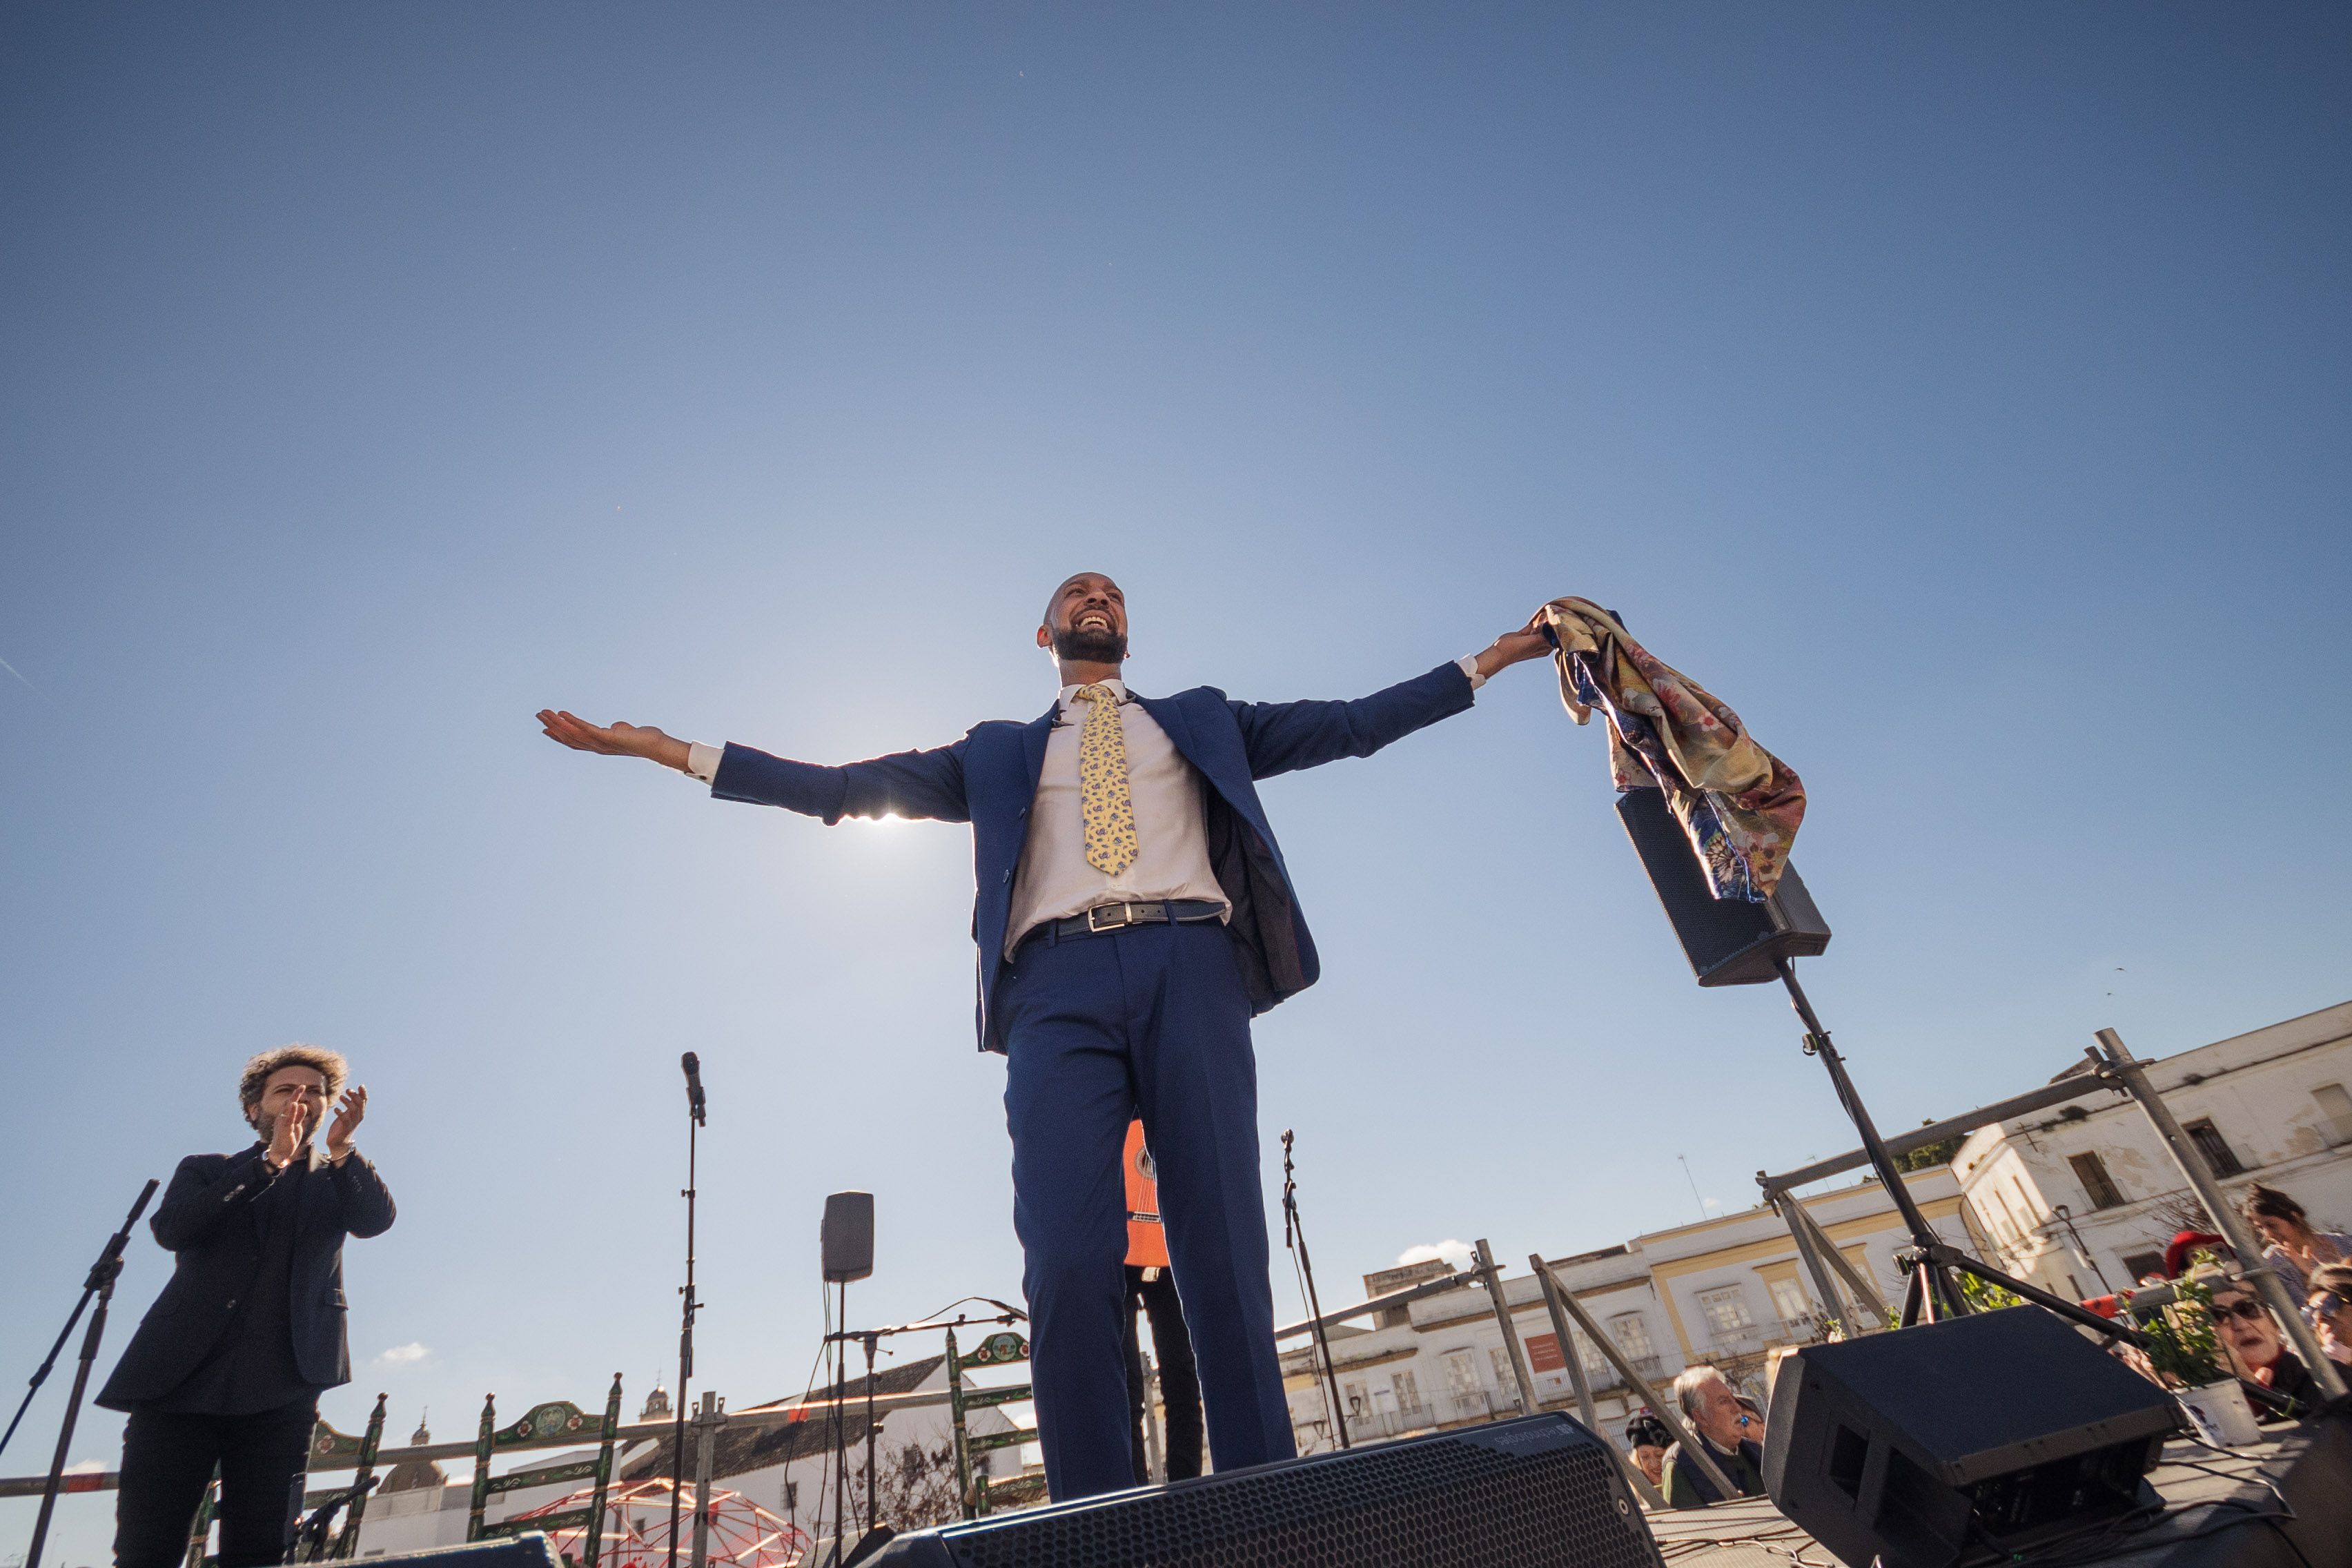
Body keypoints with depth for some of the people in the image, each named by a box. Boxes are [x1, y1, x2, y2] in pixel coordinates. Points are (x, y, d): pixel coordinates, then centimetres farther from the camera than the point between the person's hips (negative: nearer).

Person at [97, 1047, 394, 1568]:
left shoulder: (336, 1180, 16)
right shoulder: (206, 1170, 17)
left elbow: (376, 1220, -5)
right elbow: (170, 1229, -4)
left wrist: (341, 1151, -22)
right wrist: (270, 1162, -13)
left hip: (280, 1388, 0)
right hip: (181, 1377, 0)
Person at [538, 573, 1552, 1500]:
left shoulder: (1202, 721, 28)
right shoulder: (997, 752, 27)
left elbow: (1349, 725, 24)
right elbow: (847, 789, 22)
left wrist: (1491, 658, 23)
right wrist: (658, 747, 20)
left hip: (1190, 971, 0)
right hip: (1058, 986, 0)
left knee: (1226, 1253, -6)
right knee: (1067, 1260, -13)